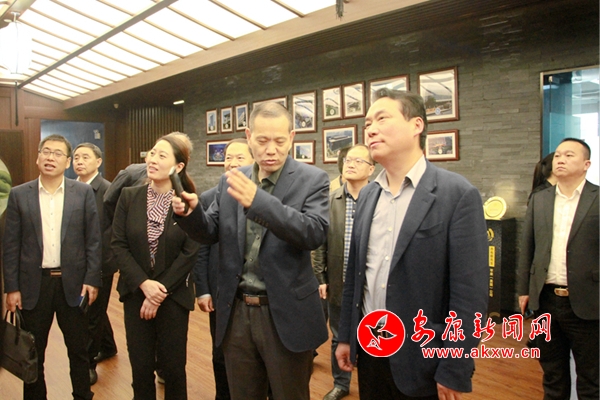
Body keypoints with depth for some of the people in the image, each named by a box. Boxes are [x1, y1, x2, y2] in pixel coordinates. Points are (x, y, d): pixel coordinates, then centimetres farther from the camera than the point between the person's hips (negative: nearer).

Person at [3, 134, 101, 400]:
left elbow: (93, 240, -1)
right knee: (33, 352, 13)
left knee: (79, 349, 11)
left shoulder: (84, 193, -1)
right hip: (33, 284, 1)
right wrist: (11, 288, -2)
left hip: (73, 282, 0)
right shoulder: (19, 195, 1)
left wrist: (92, 279, -6)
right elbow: (11, 245, 1)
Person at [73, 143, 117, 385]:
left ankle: (88, 364, 20)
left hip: (100, 263, -6)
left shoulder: (108, 190, -14)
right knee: (95, 309, 22)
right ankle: (108, 347, 43)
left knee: (93, 313, 5)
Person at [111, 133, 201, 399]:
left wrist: (162, 289, -13)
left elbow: (191, 252, -10)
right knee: (140, 365, 11)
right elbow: (118, 244, -3)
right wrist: (143, 284, -13)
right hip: (136, 292, 2)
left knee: (173, 366, 8)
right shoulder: (129, 196, 0)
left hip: (173, 295, -2)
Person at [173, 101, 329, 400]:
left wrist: (257, 201, -32)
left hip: (285, 315, -4)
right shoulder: (230, 181, 5)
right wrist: (191, 212, -14)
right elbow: (210, 234, 9)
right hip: (236, 312, 4)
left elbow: (315, 233, -21)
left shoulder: (312, 179, -7)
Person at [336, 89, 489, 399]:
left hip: (422, 360, -5)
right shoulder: (367, 195, 5)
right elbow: (355, 274, 10)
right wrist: (345, 336, 11)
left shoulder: (458, 194, -13)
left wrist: (453, 372, -14)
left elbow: (469, 293, -15)